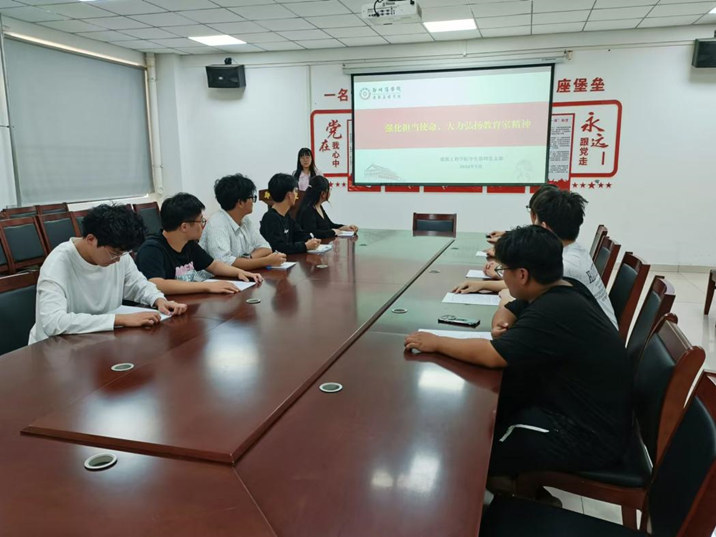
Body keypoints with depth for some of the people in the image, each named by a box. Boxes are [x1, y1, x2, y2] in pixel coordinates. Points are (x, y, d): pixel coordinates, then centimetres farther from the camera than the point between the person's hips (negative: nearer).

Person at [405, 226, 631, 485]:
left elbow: (491, 355, -28)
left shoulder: (556, 311, -30)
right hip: (574, 404, 10)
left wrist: (435, 342, -16)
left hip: (588, 434, -9)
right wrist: (500, 325, -7)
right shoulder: (560, 290, 1)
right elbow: (509, 310, 16)